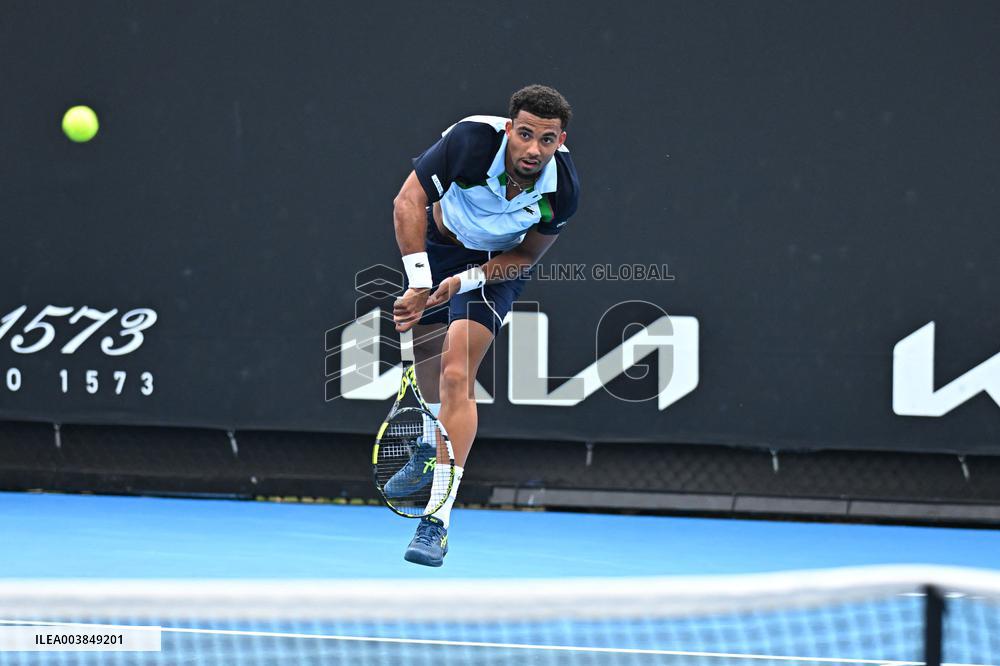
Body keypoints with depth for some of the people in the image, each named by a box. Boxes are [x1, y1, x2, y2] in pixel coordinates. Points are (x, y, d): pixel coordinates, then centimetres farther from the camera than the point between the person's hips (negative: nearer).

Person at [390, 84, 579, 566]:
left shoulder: (563, 191, -27)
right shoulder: (472, 140, -34)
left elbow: (527, 256, -12)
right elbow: (409, 200, -28)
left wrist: (463, 281, -25)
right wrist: (420, 283, -36)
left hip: (497, 263, -2)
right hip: (437, 244, 2)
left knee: (456, 376, -19)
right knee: (433, 389, 8)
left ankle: (436, 524, -22)